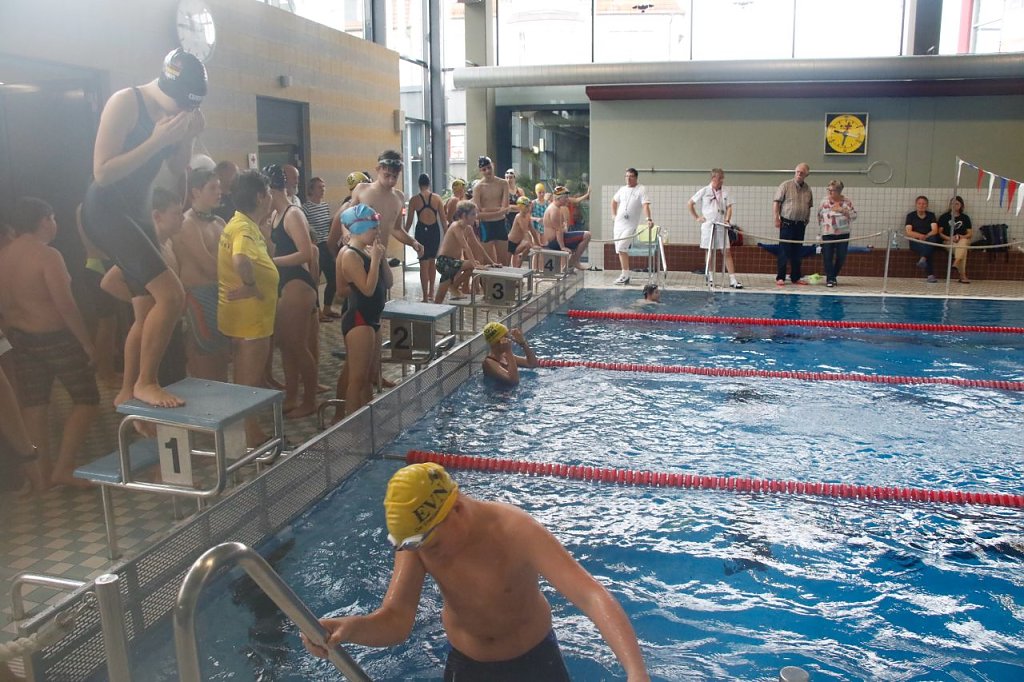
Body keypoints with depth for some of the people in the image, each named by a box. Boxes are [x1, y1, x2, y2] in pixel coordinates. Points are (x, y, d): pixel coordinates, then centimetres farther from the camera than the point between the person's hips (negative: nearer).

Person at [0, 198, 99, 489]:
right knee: (86, 399, 4)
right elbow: (65, 305, -22)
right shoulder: (47, 255, -18)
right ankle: (63, 469, -1)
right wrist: (87, 342, -15)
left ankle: (42, 471, 21)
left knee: (34, 405, 13)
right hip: (56, 338, -7)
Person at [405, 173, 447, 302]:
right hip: (435, 230, 2)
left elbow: (409, 220, -1)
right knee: (432, 260, 20)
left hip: (422, 231, -2)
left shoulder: (414, 199, -4)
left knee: (424, 263, 1)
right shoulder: (436, 198, 0)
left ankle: (425, 297, 0)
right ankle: (431, 293, 26)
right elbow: (443, 219, 2)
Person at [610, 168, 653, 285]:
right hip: (618, 223, 6)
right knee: (620, 249, 8)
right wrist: (613, 215, 17)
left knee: (621, 248, -18)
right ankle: (624, 274, 17)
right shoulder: (622, 189, 11)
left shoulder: (641, 189, -6)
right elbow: (614, 201, 28)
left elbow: (645, 205, -19)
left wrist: (649, 219, -33)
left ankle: (625, 276, -13)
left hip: (630, 225, -6)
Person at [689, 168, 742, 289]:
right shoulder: (704, 191, -2)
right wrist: (696, 217, 0)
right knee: (710, 252, 6)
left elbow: (729, 207, 11)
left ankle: (733, 280, -5)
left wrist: (727, 219, -4)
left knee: (727, 252, -3)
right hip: (708, 225, -2)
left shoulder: (725, 192, 6)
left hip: (721, 226, 2)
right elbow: (690, 203, 3)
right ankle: (710, 278, 17)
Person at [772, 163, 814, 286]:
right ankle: (780, 278, 0)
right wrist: (776, 219, -11)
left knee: (797, 252, 8)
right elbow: (776, 202, -6)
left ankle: (796, 277, 16)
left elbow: (809, 206, 17)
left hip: (800, 225, 4)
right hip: (787, 223, -4)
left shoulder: (808, 189, 10)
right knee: (784, 252, -3)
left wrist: (806, 220, 10)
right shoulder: (786, 186, -4)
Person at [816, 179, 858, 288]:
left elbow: (854, 216, -2)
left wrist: (842, 210, -14)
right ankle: (829, 279, -1)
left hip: (843, 234, 1)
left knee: (841, 257, 4)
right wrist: (823, 224, 3)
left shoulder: (847, 202, 0)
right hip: (828, 234, -1)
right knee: (827, 257, -6)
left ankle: (834, 276, 21)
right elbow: (819, 215, 12)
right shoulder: (825, 201, 1)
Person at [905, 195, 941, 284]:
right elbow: (908, 232, -2)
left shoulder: (931, 215, 13)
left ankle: (923, 259, -53)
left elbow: (935, 231, -1)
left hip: (929, 241, 2)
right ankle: (930, 275, -45)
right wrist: (920, 236, -19)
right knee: (929, 252, -34)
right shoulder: (911, 216, 10)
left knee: (932, 238, -36)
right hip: (915, 242, -2)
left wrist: (926, 236, -21)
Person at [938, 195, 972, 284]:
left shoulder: (965, 218, 16)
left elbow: (969, 233, 11)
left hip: (963, 240, 2)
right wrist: (949, 238, -12)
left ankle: (956, 263, -55)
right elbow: (940, 233, 6)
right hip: (948, 241, -2)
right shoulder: (944, 217, 12)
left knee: (963, 243, -38)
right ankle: (962, 275, -43)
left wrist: (961, 237, -11)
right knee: (963, 250, -34)